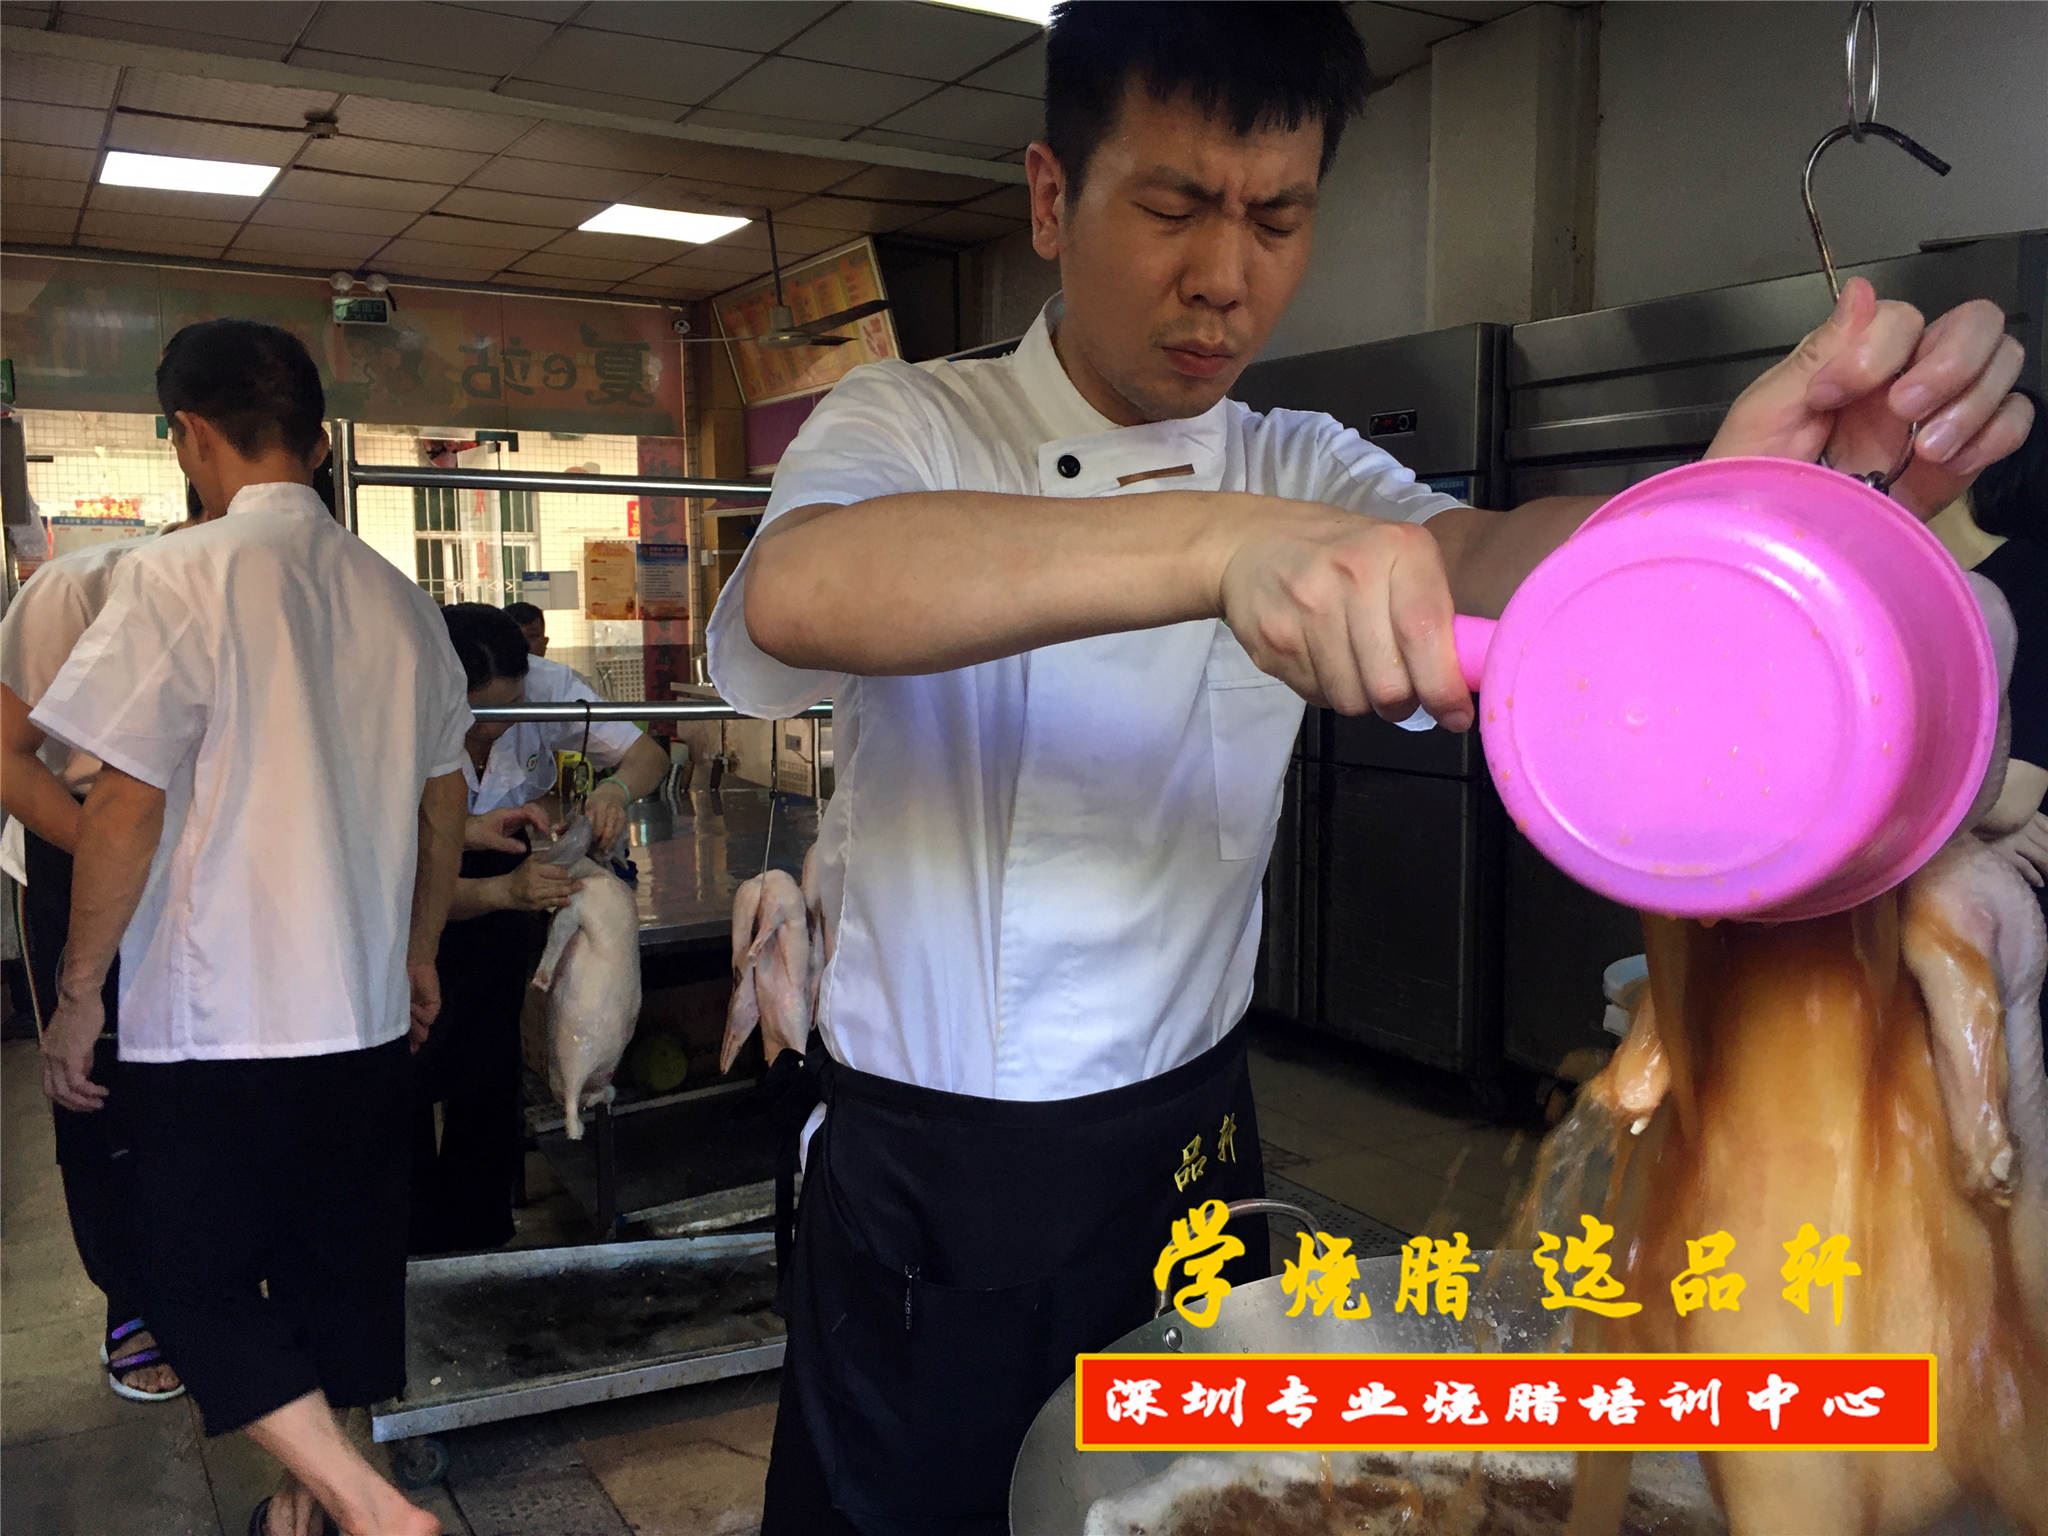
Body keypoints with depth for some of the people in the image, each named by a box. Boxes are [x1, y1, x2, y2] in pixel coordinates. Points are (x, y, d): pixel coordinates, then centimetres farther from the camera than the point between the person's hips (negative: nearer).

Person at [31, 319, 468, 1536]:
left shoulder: (182, 577, -13)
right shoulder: (397, 596, 6)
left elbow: (127, 805, -15)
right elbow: (444, 803, 11)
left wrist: (78, 997, -4)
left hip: (220, 1018, -6)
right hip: (368, 1008, 6)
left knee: (198, 1290, 6)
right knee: (342, 1274, 17)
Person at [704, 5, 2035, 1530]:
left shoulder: (1308, 477, 2)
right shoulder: (908, 428, -8)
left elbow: (1486, 560, -19)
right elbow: (796, 591, -31)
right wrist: (1221, 544, -45)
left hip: (1187, 1157, 3)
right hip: (923, 1181, -2)